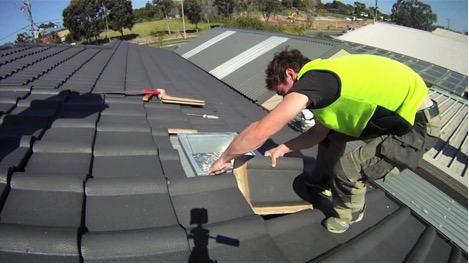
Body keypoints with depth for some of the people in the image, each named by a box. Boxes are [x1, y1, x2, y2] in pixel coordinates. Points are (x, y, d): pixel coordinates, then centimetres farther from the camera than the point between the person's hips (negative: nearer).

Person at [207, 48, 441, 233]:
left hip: (419, 124, -9)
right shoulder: (324, 76, 5)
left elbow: (260, 132, -26)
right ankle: (322, 183, 34)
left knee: (348, 169, -16)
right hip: (401, 112, 10)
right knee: (332, 129, 14)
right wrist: (283, 149, 8)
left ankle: (347, 216, 18)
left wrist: (224, 159, -11)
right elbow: (320, 131, 15)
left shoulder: (310, 80, -24)